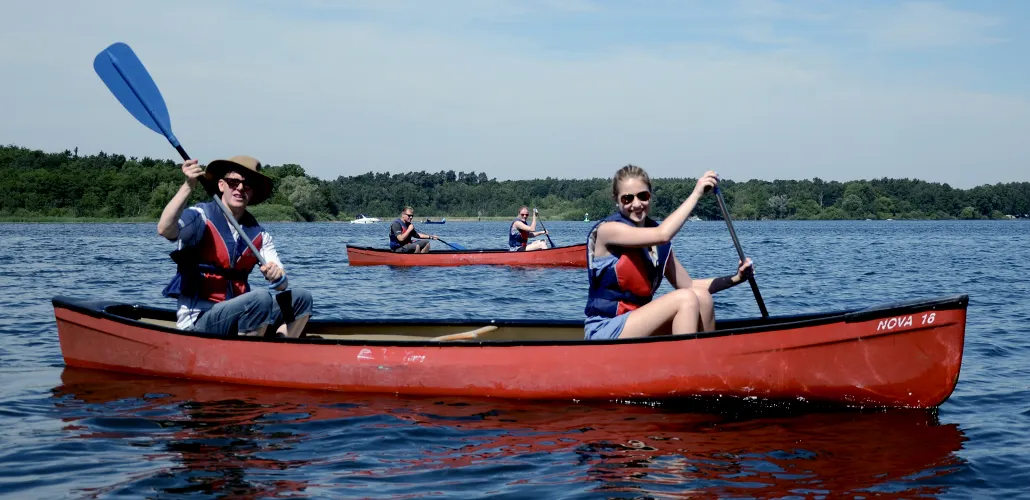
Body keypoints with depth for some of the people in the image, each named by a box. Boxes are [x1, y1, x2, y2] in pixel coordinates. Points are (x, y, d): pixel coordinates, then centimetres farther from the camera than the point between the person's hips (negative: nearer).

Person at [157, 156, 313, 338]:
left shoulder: (258, 234, 9)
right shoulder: (201, 217, -6)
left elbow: (282, 286, 4)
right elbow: (164, 230, -28)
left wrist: (278, 277, -20)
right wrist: (188, 187, -36)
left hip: (238, 318, 7)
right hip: (197, 321, -6)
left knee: (301, 298, -7)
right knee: (262, 298, -29)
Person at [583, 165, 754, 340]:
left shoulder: (658, 243, 10)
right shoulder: (607, 230, -13)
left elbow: (688, 285, 9)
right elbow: (662, 234, -27)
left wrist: (735, 279, -2)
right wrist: (696, 194, -20)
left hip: (637, 324, 7)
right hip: (603, 333, -7)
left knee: (702, 297, -10)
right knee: (686, 300, -21)